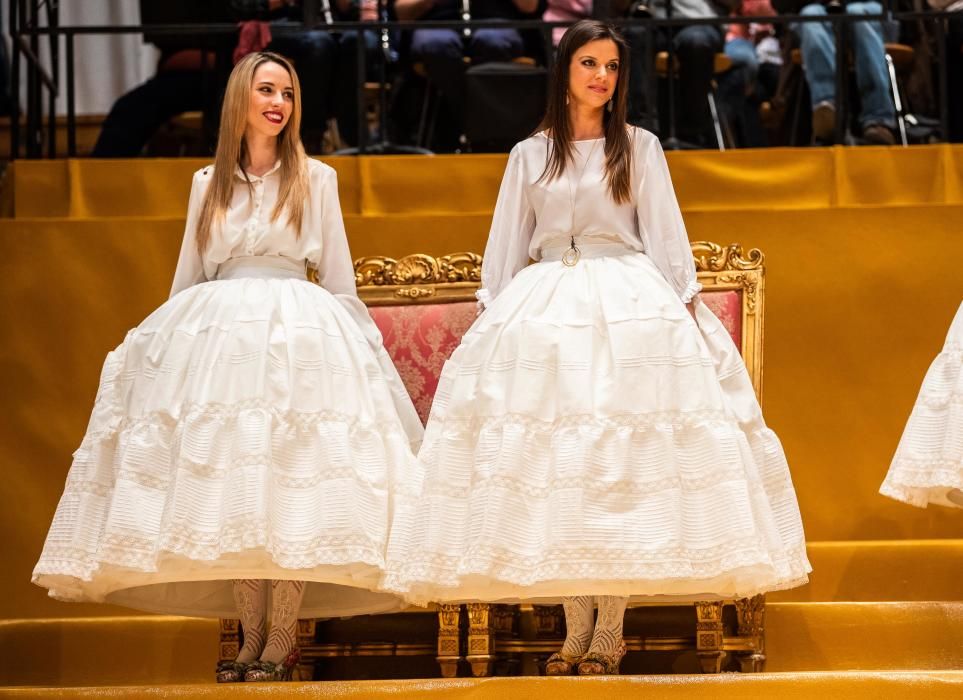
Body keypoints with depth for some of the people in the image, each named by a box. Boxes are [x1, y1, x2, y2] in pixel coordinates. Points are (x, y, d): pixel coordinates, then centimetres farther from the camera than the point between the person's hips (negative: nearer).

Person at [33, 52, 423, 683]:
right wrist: (175, 340, 14)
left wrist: (354, 342, 5)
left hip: (300, 336, -2)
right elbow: (188, 277, 19)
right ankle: (251, 637, 0)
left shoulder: (315, 179, 10)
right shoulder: (208, 183, 16)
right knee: (226, 489, -5)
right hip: (215, 334, 3)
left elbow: (339, 276, 11)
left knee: (289, 489, -11)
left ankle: (282, 639, -8)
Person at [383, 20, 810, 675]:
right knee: (551, 465, -4)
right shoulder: (530, 155, 13)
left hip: (631, 309, -2)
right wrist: (490, 316, 5)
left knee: (623, 468, -8)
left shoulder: (640, 147, 10)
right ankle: (577, 627, 2)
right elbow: (505, 248, 14)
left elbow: (667, 237, 6)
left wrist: (685, 307, -2)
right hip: (543, 311, 2)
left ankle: (610, 627, -4)